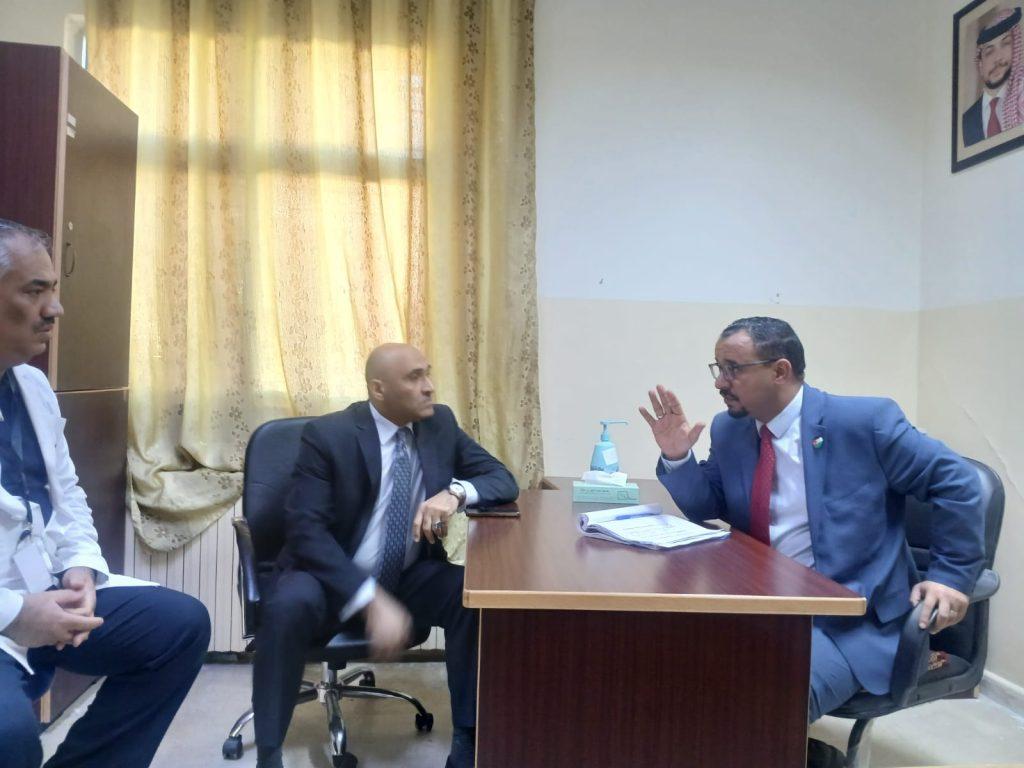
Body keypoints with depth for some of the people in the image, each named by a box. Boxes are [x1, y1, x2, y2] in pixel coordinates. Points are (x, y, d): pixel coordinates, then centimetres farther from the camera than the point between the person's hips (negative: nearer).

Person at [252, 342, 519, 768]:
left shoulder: (441, 424, -1)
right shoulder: (327, 435, -15)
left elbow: (502, 479, 0)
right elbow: (306, 531, -22)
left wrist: (454, 493, -24)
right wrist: (372, 601, -32)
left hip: (410, 577, 4)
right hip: (331, 576, -3)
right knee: (289, 606, -35)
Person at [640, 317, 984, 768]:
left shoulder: (864, 421, -10)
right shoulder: (728, 430, 5)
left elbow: (958, 484, -4)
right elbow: (706, 507, 13)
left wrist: (950, 575, -7)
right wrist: (677, 456, -5)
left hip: (850, 618, -5)